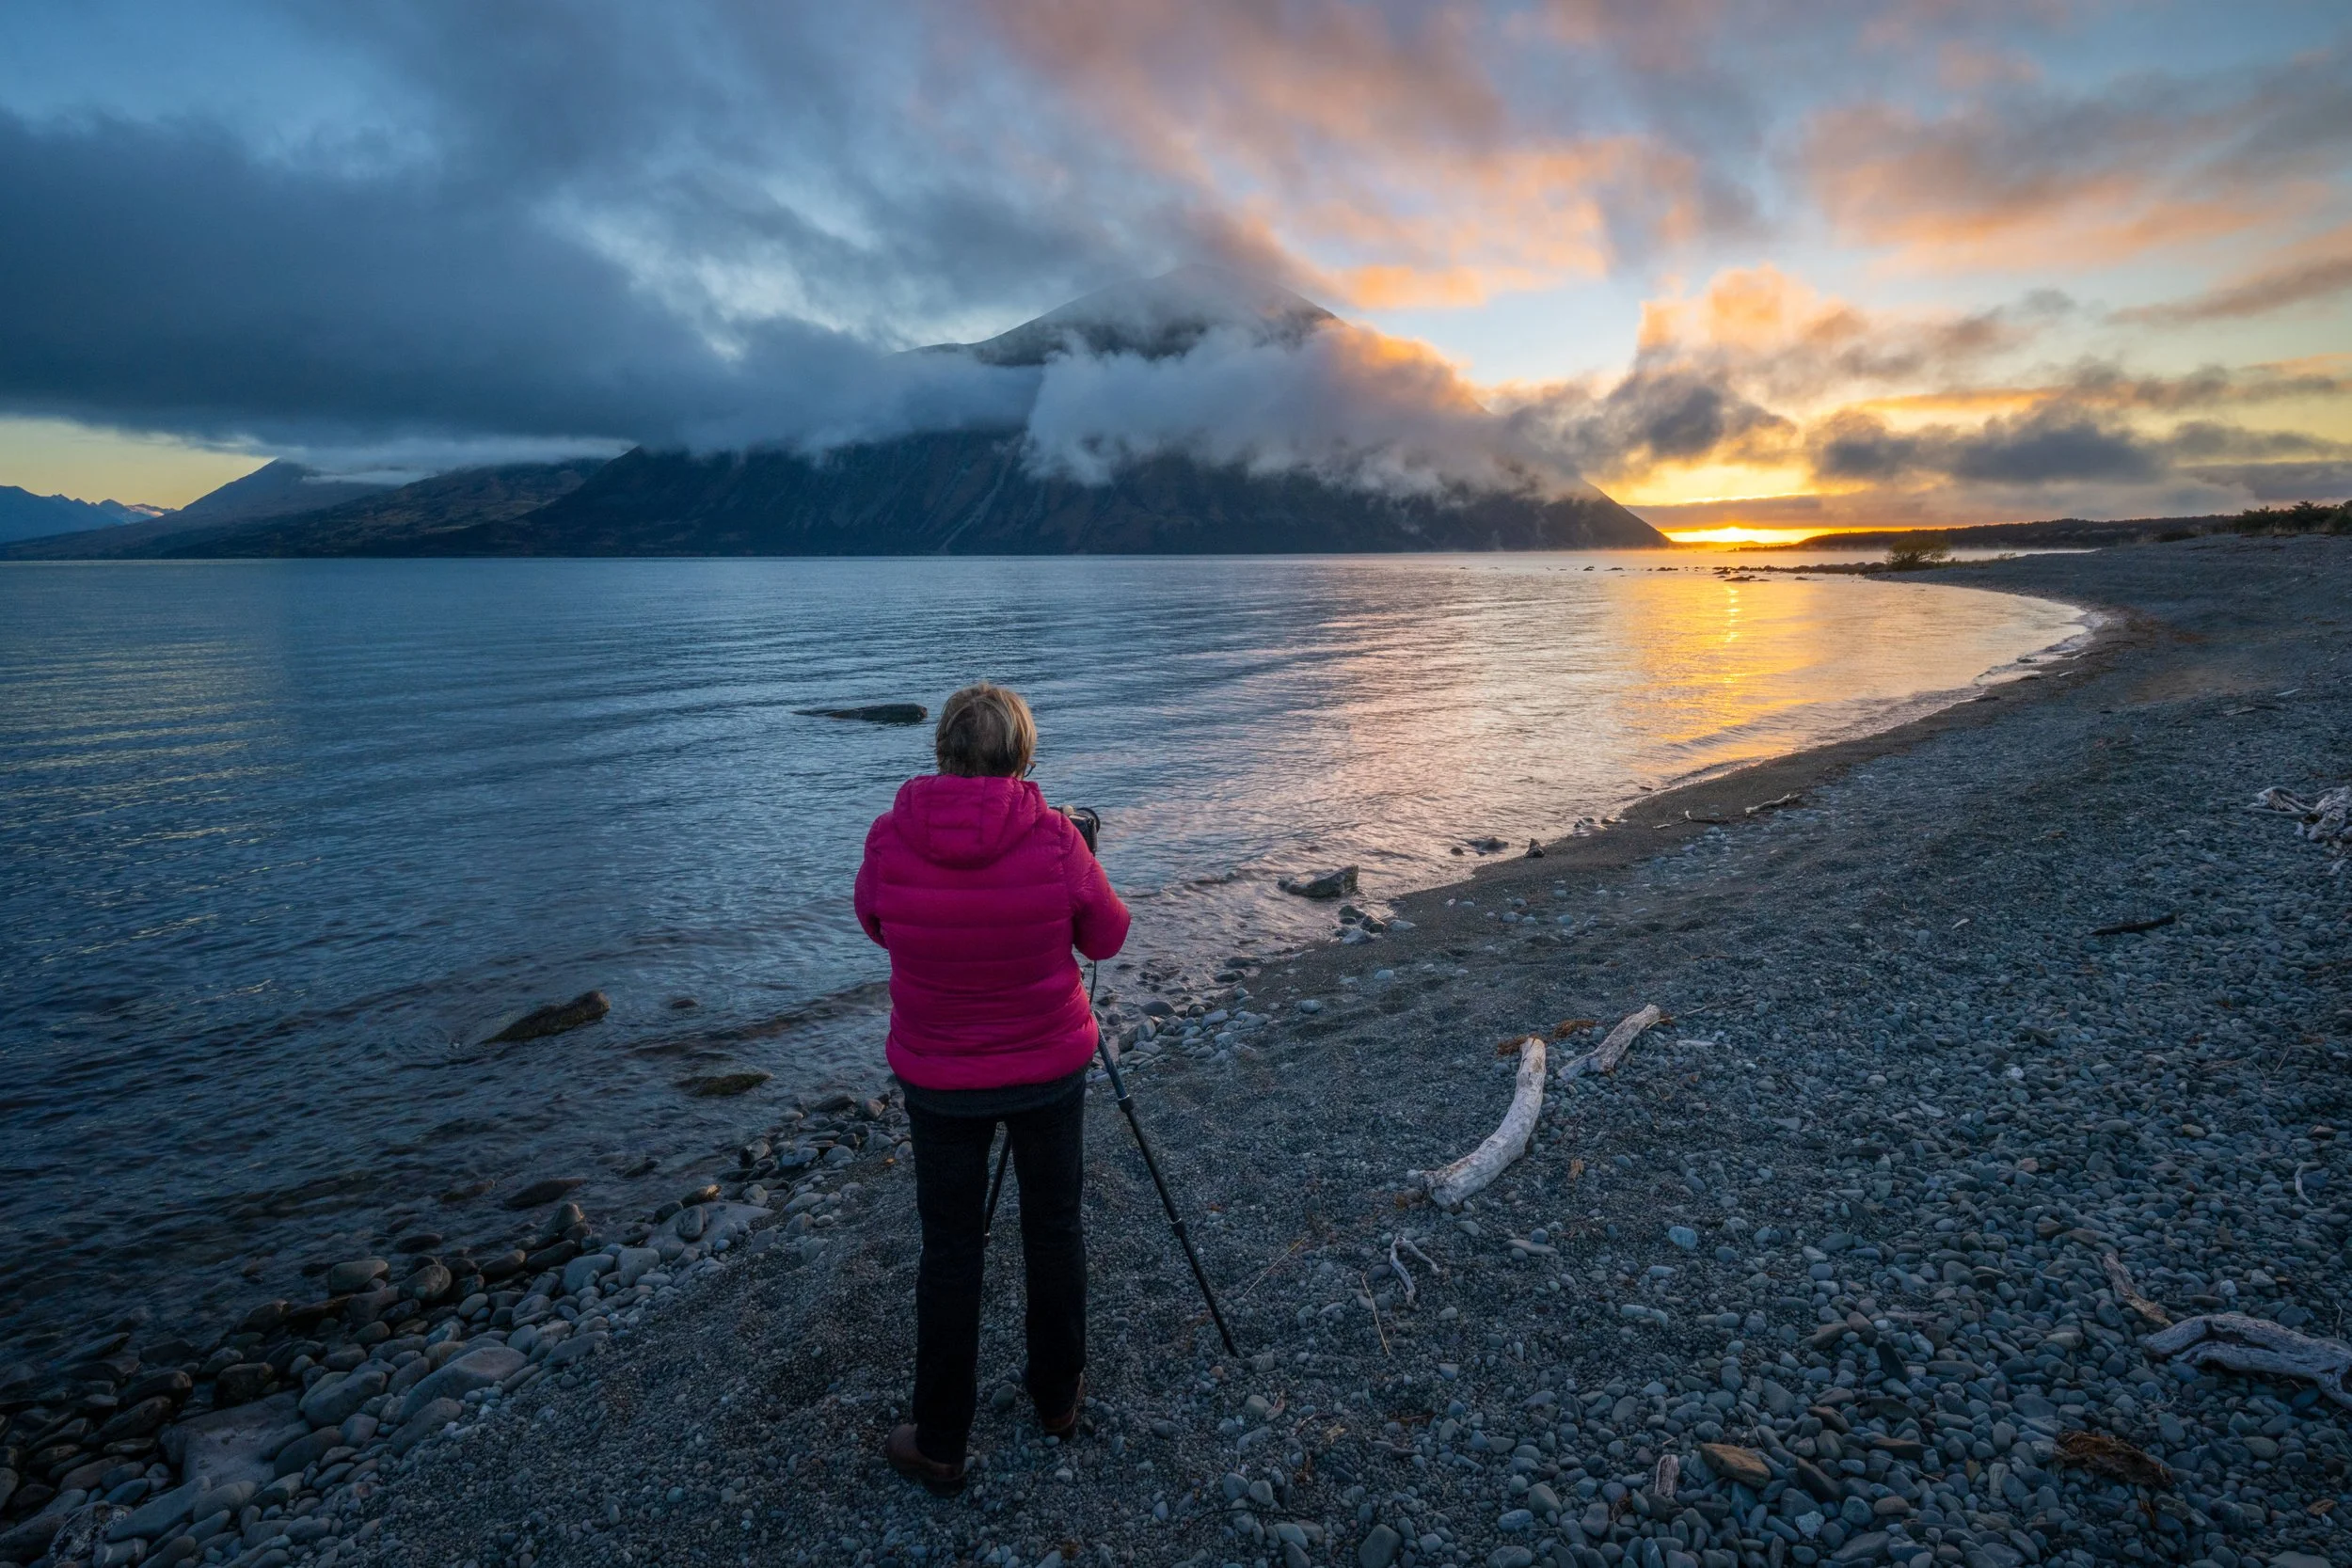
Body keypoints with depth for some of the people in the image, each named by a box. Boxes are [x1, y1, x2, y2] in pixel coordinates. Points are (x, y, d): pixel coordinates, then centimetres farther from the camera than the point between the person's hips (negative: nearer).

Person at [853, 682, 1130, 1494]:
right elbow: (1106, 937, -4)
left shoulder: (890, 839, -16)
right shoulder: (1054, 839, -19)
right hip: (1051, 1069, 0)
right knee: (1053, 1226, 20)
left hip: (940, 1080, 0)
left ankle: (938, 1443, 26)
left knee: (949, 1248, 14)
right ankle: (1057, 1396, 38)